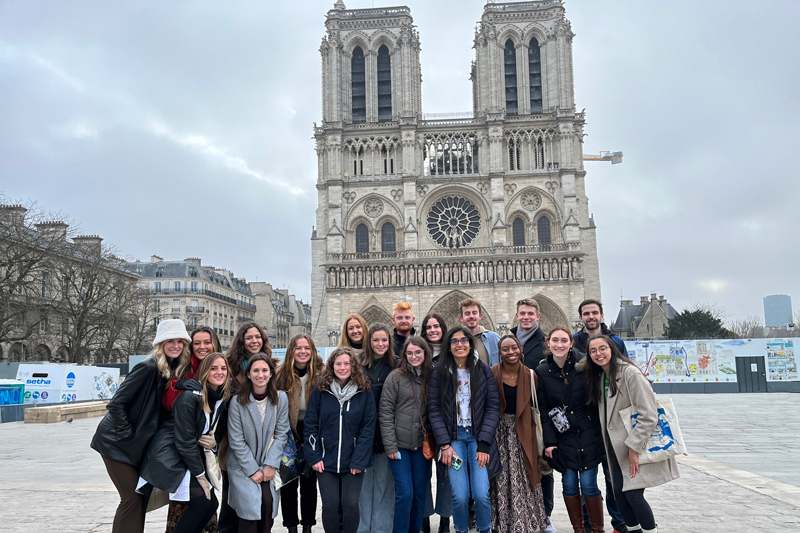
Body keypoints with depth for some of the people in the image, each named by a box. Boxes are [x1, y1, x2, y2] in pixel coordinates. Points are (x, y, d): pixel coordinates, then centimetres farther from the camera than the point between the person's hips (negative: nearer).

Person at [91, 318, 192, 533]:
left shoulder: (178, 370, 1)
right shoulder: (149, 367, -22)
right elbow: (116, 404, -21)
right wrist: (127, 435, -19)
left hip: (138, 443, 8)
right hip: (118, 442, -8)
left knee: (142, 495, 11)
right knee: (132, 497, -4)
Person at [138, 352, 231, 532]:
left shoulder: (222, 398, 1)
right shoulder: (189, 397, -22)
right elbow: (184, 440, -21)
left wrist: (212, 439, -9)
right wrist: (200, 475, -15)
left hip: (192, 455, 8)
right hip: (169, 456, -8)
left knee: (212, 503, 0)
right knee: (201, 501, -16)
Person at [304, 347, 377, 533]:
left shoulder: (364, 393, -3)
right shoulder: (320, 391, -1)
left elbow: (368, 429, -5)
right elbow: (310, 426, 0)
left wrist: (359, 460, -11)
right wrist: (314, 457, -6)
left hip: (354, 462, -1)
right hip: (326, 461, 1)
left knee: (351, 505, 1)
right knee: (330, 506, 3)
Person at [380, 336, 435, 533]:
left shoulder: (432, 377, 6)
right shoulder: (396, 377, -4)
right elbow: (385, 412, -6)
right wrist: (390, 446, -11)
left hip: (422, 445, 3)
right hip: (400, 444, -3)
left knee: (420, 494, 9)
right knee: (405, 494, -5)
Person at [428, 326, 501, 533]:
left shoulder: (483, 371, 2)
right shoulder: (440, 374, 2)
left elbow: (493, 407, -1)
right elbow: (434, 410, 0)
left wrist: (484, 443, -9)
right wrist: (445, 444, -8)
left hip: (478, 436, 0)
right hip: (454, 437, 0)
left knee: (481, 495, -10)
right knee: (460, 497, -9)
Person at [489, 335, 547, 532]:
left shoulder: (530, 375, 1)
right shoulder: (492, 374, -7)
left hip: (522, 434, 2)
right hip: (499, 433, -1)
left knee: (523, 480, 3)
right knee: (502, 480, 2)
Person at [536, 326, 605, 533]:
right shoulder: (542, 372, -2)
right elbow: (543, 410, 0)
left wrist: (600, 430, 0)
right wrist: (550, 442, -4)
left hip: (588, 433, -1)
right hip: (562, 436, 2)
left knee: (588, 484, -2)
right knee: (569, 483, 3)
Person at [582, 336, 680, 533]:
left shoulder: (630, 373, -18)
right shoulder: (599, 376, 7)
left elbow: (648, 415, -20)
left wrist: (633, 447, -19)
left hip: (638, 445, -7)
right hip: (618, 447, 7)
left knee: (633, 494, -10)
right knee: (619, 493, 6)